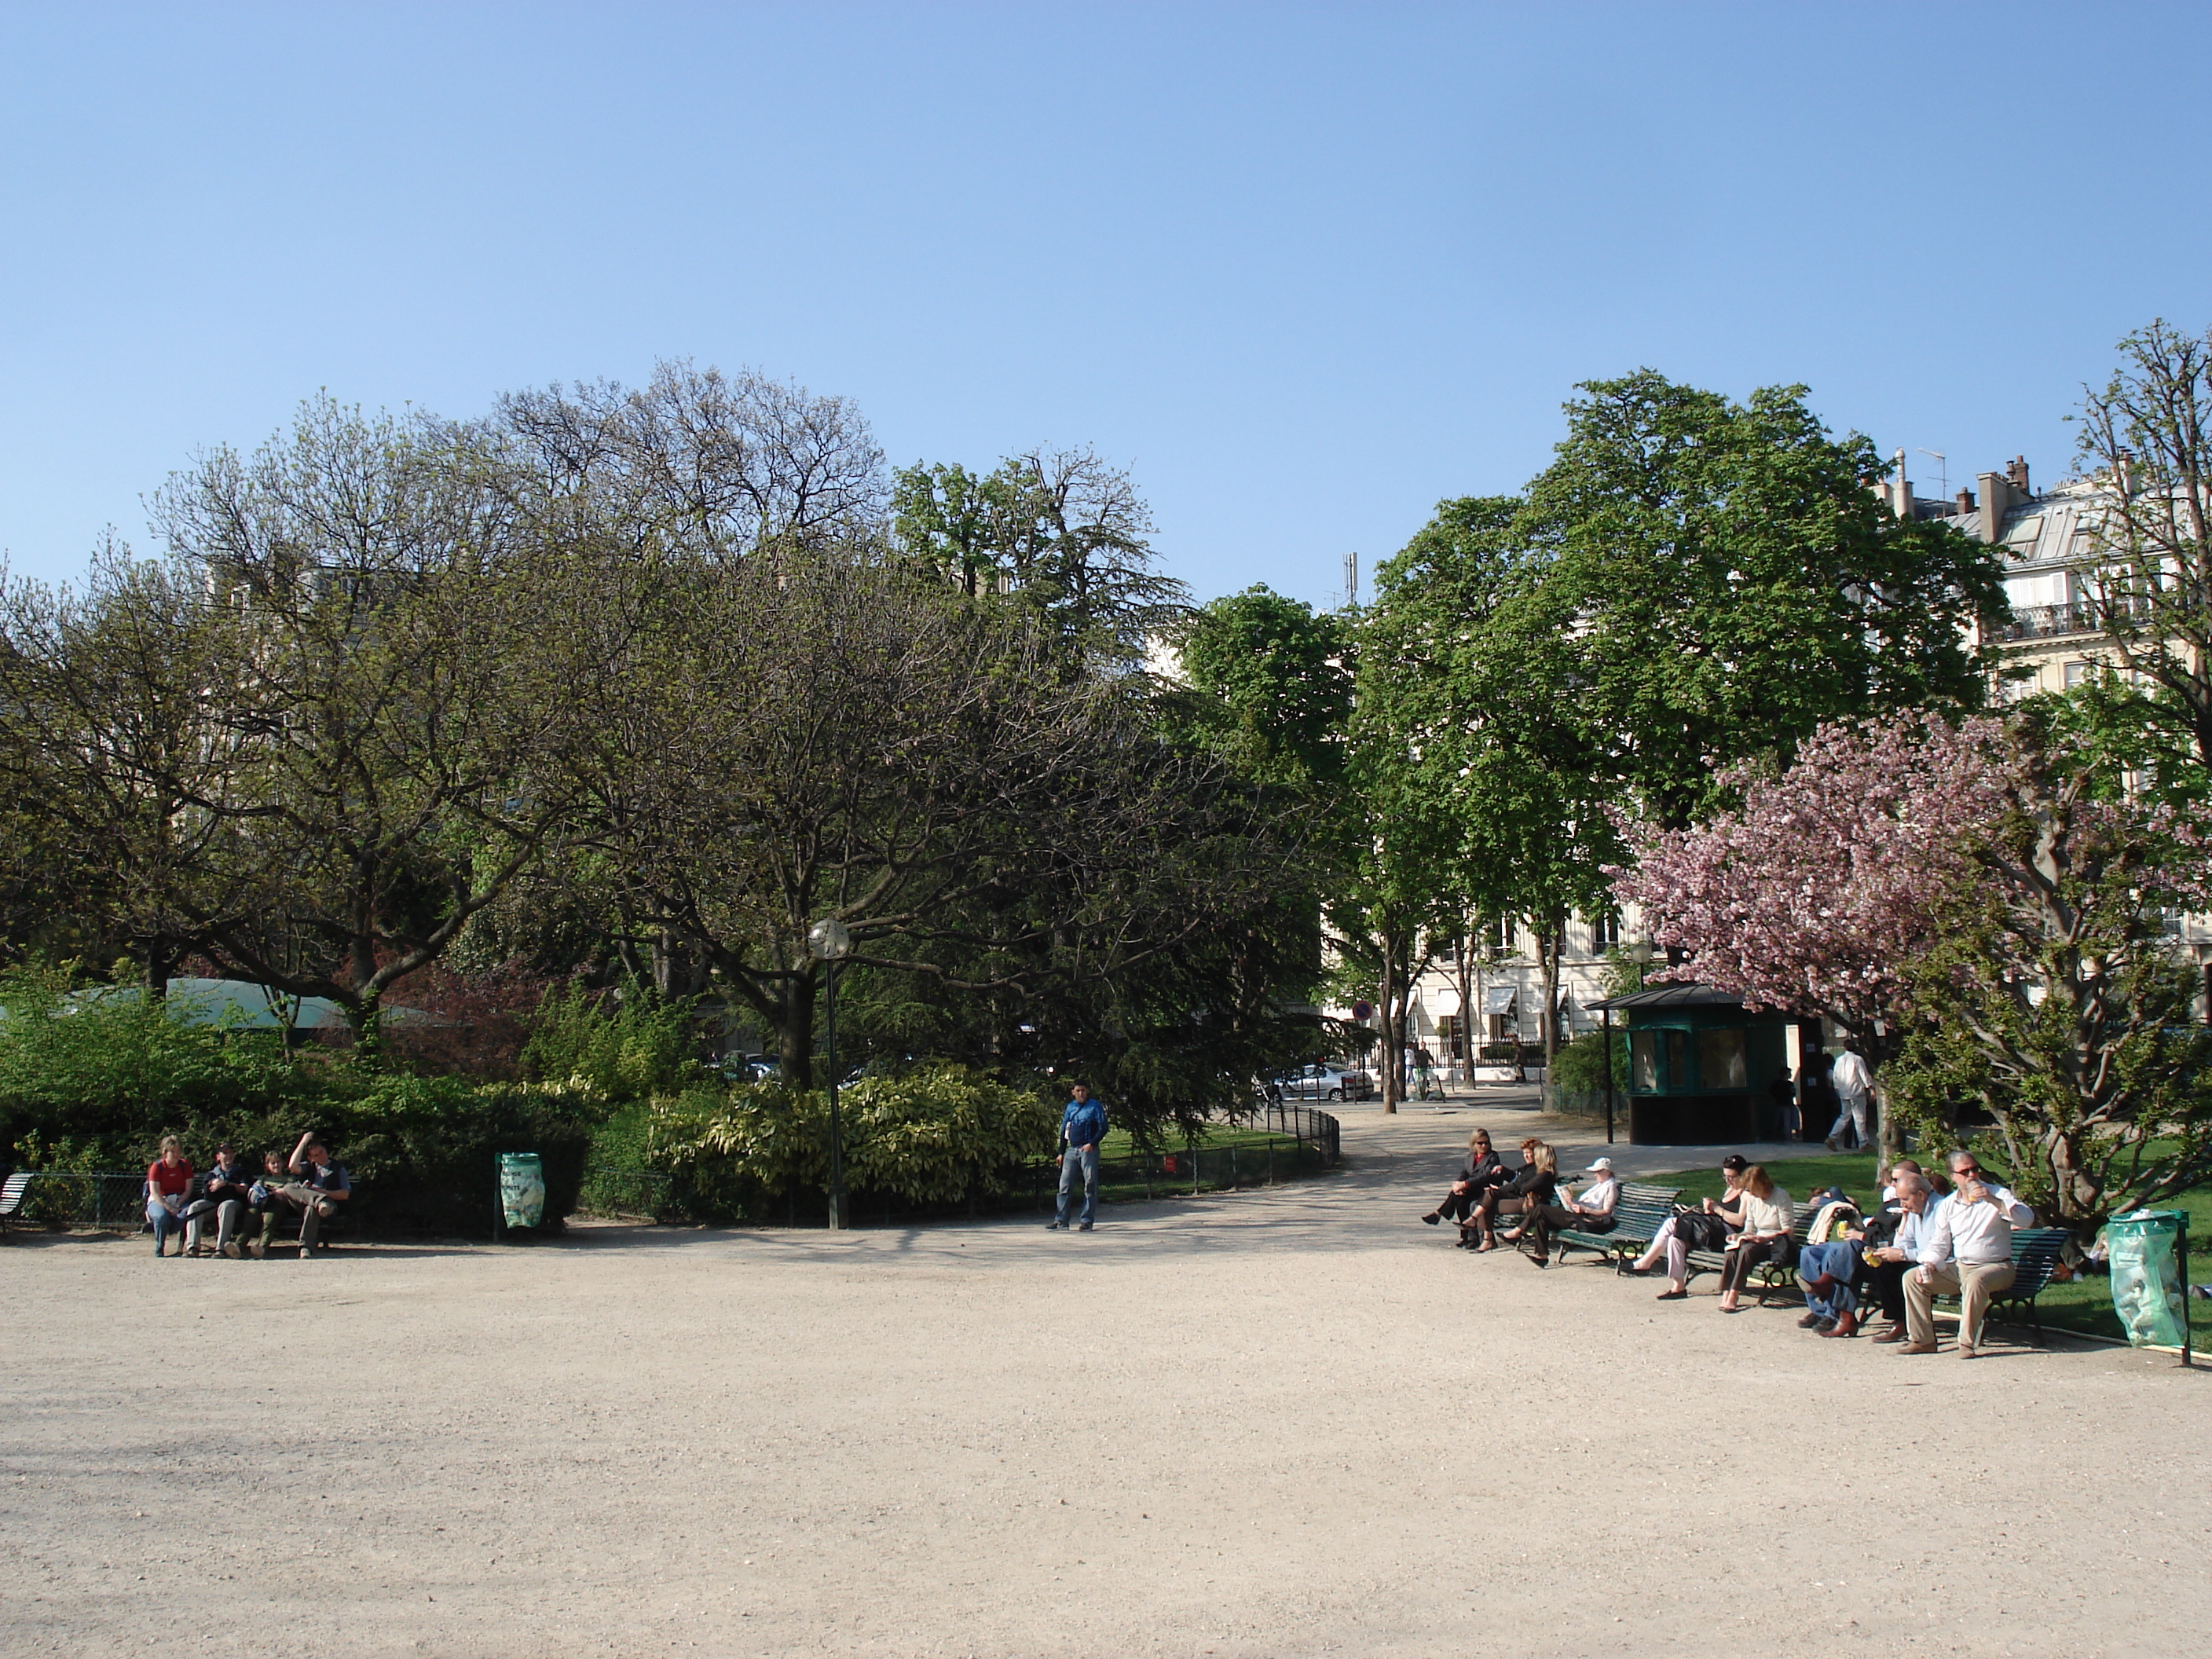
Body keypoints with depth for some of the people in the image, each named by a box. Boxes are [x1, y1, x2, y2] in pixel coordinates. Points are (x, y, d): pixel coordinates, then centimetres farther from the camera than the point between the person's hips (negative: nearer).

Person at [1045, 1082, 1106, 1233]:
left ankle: (1087, 1222, 2)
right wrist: (1061, 1152, 13)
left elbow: (1103, 1128, -4)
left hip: (1088, 1150, -5)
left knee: (1090, 1185, -3)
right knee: (1065, 1185, 0)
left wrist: (1092, 1144, -16)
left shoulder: (1095, 1106, 0)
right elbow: (1064, 1130, 19)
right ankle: (1061, 1221, 2)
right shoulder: (1070, 1107, 14)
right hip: (1071, 1150, 5)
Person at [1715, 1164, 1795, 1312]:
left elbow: (1788, 1231, -12)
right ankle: (1725, 1297, -34)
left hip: (1777, 1245, -5)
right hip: (1759, 1243, 5)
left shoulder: (1781, 1196, -8)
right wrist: (1739, 1236, -9)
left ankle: (1733, 1298, -36)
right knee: (1732, 1252, -27)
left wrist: (1765, 1238, -24)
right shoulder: (1751, 1198, 11)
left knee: (1747, 1249, -34)